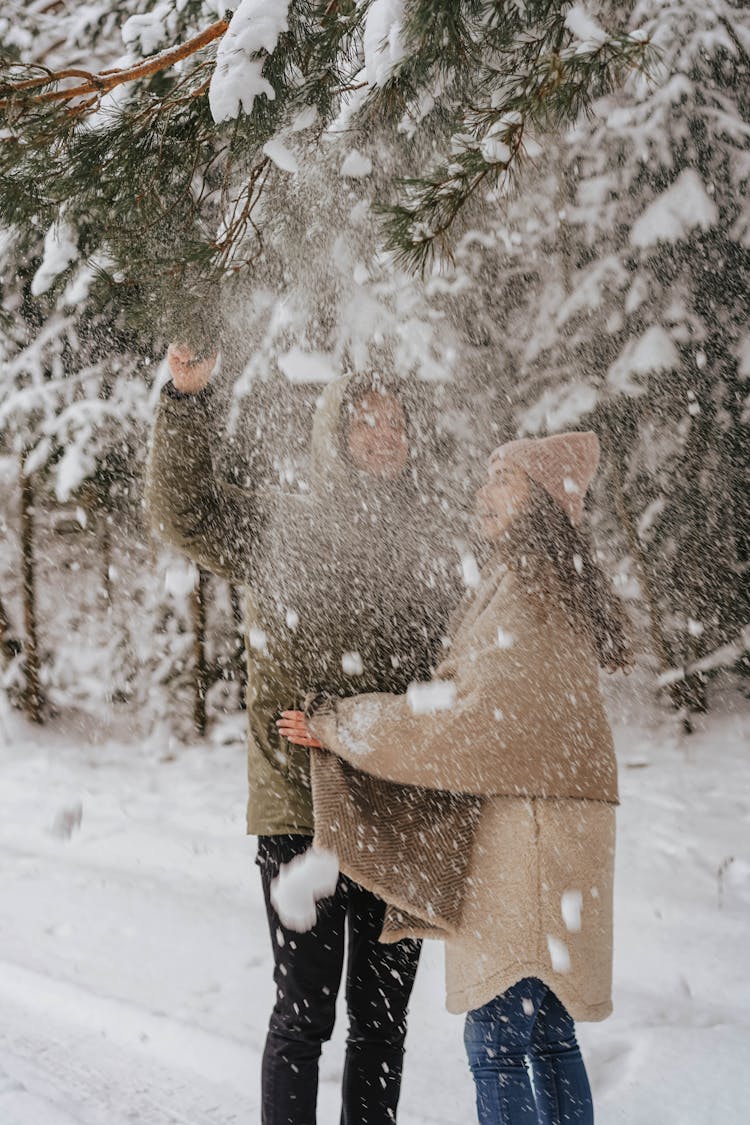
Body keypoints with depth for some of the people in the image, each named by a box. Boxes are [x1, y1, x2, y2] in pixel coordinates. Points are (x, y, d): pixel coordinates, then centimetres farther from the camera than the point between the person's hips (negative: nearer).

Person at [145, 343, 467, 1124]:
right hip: (300, 807, -3)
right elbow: (183, 511, -15)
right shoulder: (278, 524, 0)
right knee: (305, 1009, 1)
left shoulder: (431, 541, 10)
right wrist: (187, 401, -28)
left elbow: (448, 673, 15)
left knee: (383, 1013, 12)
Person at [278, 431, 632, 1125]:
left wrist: (338, 727, -10)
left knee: (496, 1039, -7)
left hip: (524, 832, -10)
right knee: (548, 1036, 14)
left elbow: (471, 716, -17)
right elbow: (469, 699, 19)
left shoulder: (523, 587, -12)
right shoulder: (552, 586, 18)